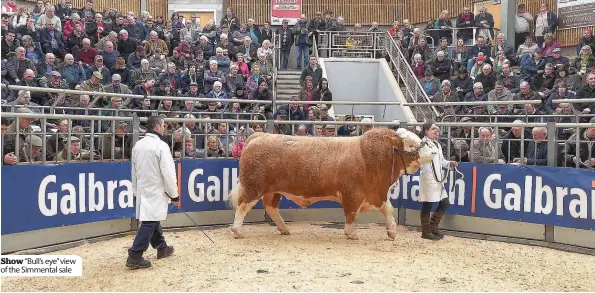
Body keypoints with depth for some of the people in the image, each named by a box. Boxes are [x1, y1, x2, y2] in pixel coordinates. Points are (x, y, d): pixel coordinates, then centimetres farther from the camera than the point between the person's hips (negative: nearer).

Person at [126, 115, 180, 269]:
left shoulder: (138, 145, 5)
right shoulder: (161, 145, -17)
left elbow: (134, 171, 12)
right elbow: (168, 173, -17)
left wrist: (136, 190, 23)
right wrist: (175, 196, -9)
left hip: (143, 190, 8)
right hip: (156, 191, -8)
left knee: (152, 219, 20)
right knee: (149, 223, -6)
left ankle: (162, 247, 36)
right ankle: (135, 257, -8)